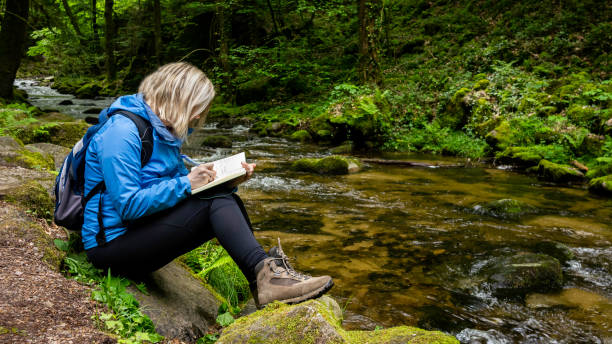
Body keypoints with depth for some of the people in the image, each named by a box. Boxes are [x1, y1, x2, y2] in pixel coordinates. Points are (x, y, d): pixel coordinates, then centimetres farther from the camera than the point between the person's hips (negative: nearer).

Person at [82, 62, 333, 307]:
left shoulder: (162, 129, 12)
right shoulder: (122, 132, -18)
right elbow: (129, 206, -25)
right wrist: (186, 183, -21)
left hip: (142, 229, 9)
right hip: (112, 245, -9)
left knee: (225, 200, -10)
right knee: (216, 203, -24)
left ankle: (264, 273, -20)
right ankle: (265, 275, -29)